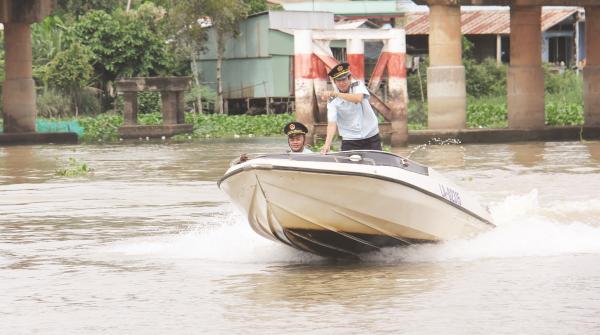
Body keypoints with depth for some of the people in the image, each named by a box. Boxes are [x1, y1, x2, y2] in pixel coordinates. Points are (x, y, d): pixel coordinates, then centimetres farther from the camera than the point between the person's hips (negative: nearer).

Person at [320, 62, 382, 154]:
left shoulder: (358, 85, -2)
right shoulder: (332, 101, -5)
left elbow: (358, 98, -25)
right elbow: (332, 123, -14)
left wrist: (335, 94, -31)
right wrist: (327, 144, -30)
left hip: (371, 137, 1)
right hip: (350, 141, -1)